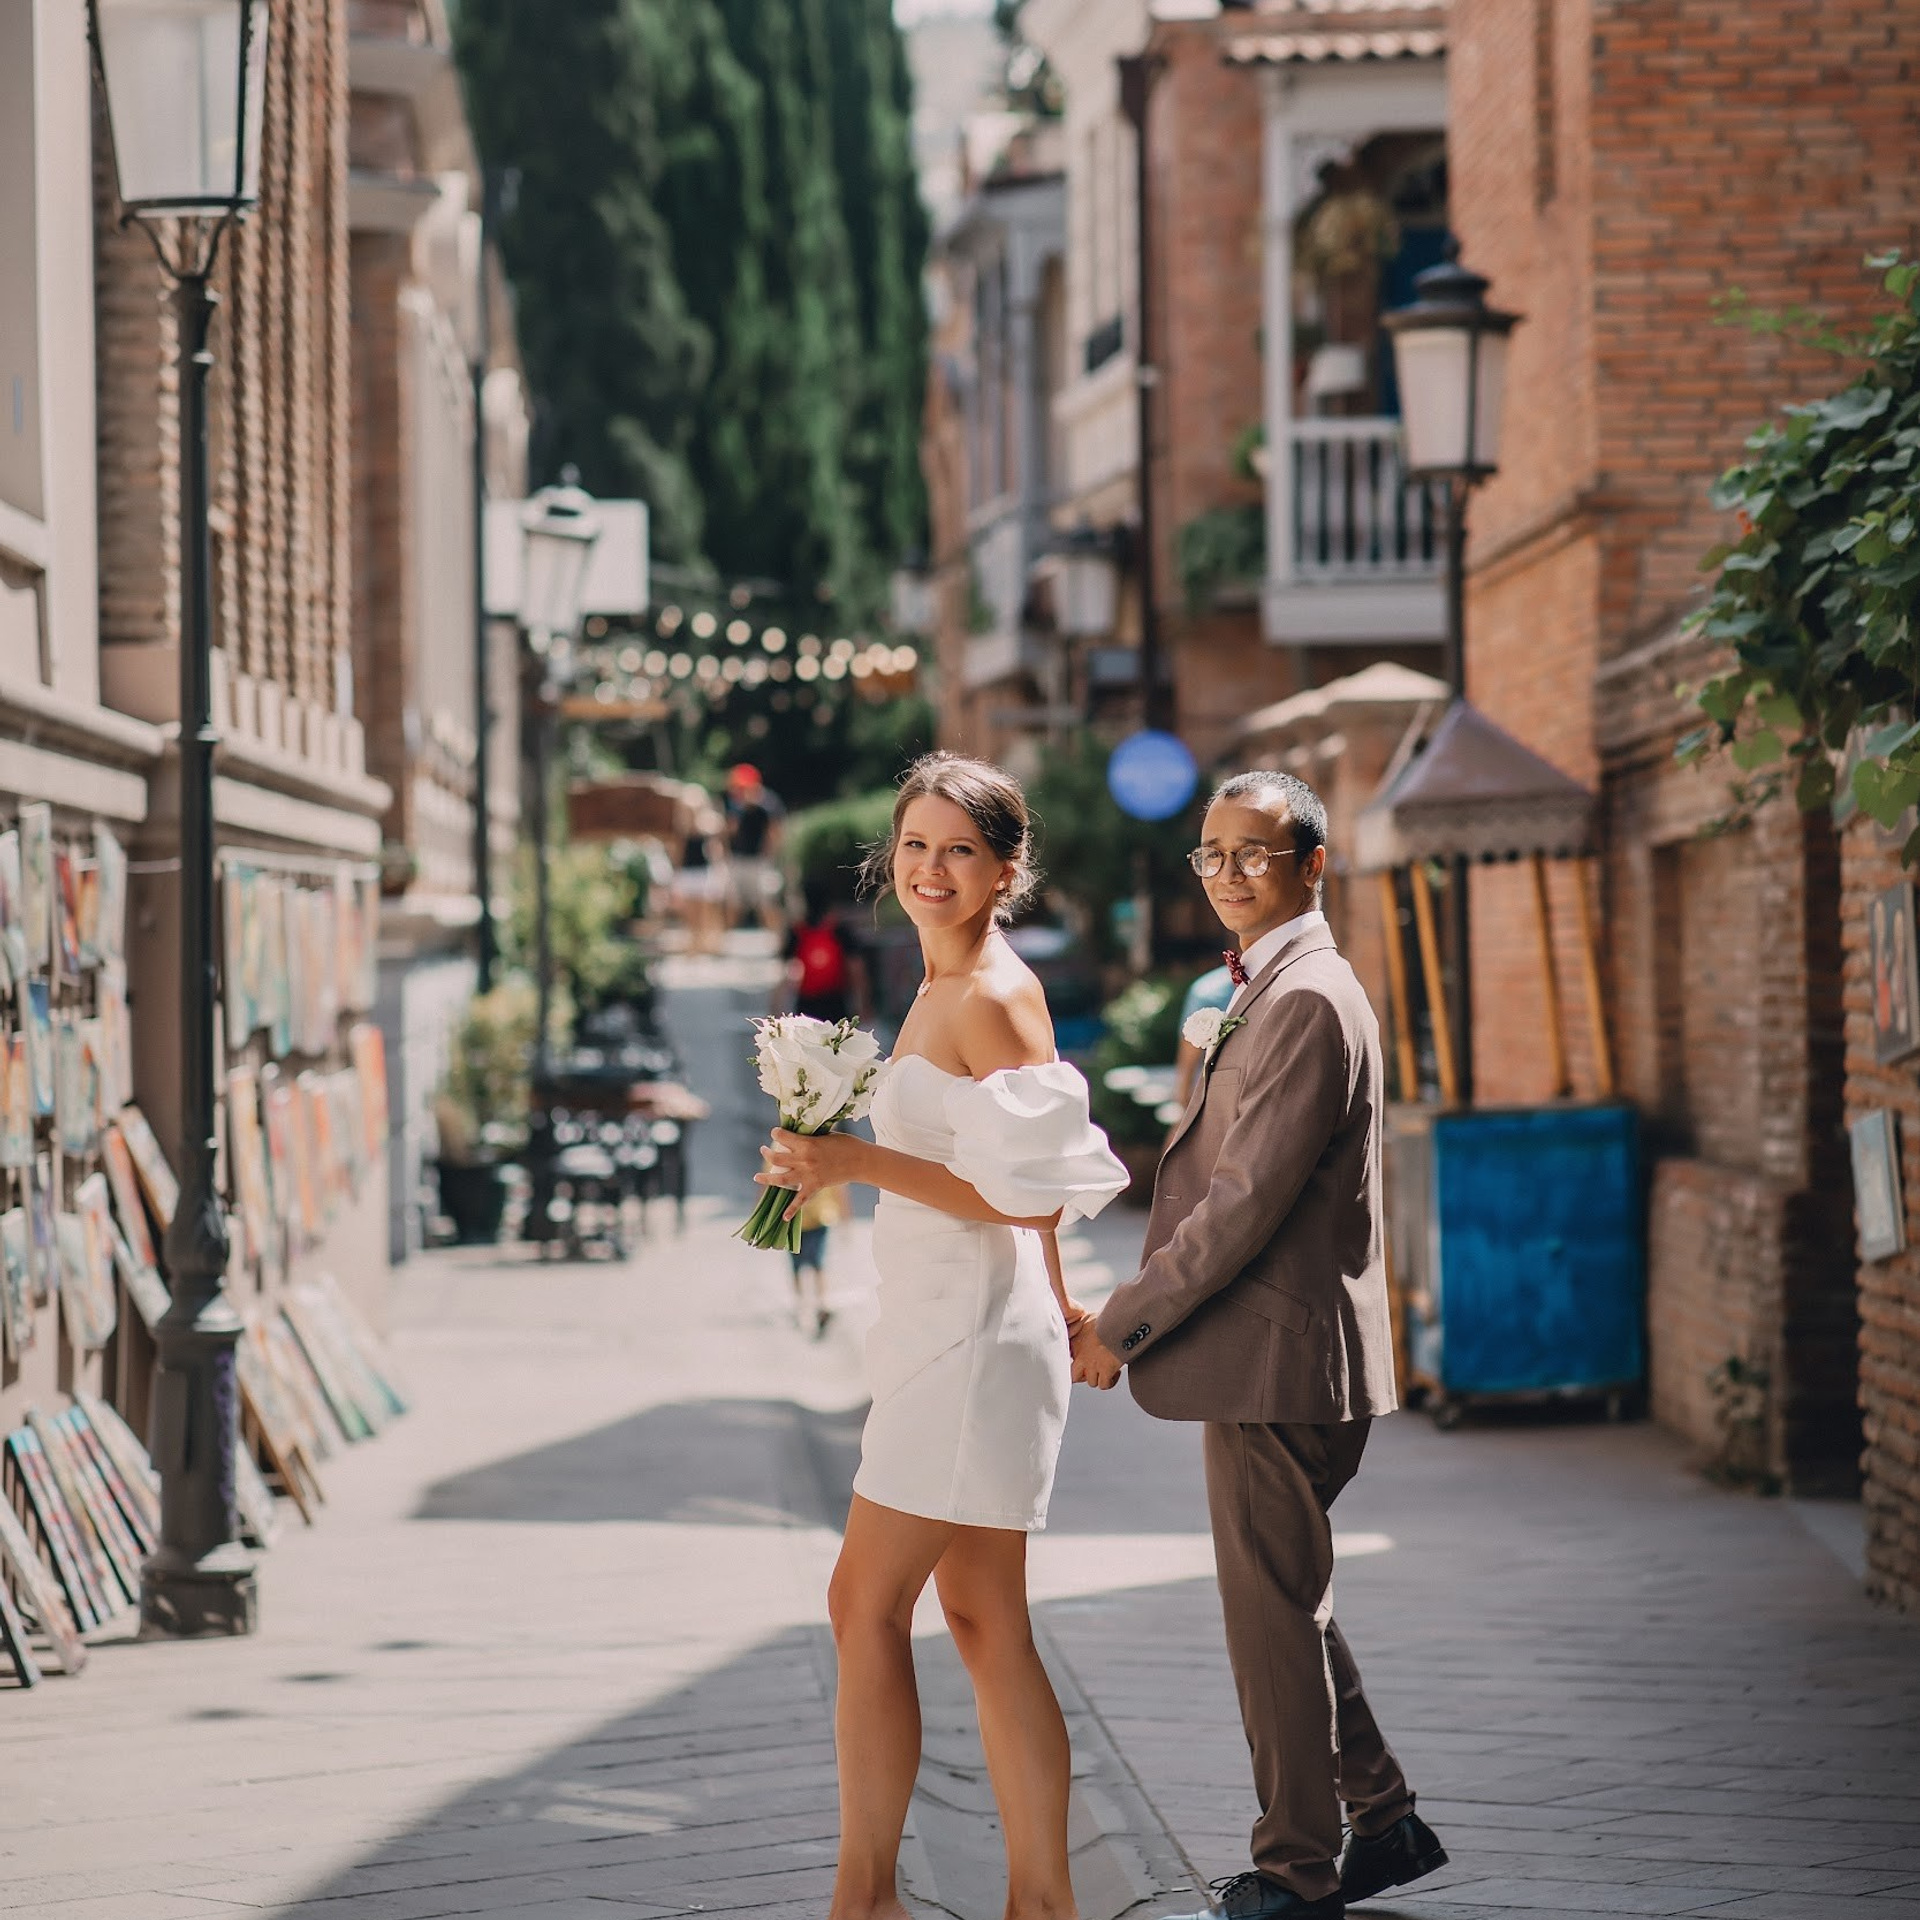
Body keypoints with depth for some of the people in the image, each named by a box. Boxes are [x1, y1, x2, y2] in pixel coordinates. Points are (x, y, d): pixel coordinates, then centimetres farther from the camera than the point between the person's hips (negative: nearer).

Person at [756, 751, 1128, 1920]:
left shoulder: (994, 998, -15)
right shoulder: (946, 988, 14)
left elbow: (1027, 1193, -20)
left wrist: (859, 1162, -20)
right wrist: (1061, 1310, 26)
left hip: (975, 1336, -10)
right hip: (941, 1331, 10)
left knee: (867, 1604, -6)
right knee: (983, 1619, 10)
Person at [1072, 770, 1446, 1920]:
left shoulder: (1309, 1002, -18)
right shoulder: (1272, 990, 16)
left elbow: (1248, 1201, -21)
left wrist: (1123, 1324, -17)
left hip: (1281, 1357, -10)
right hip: (1273, 1356, 10)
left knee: (1275, 1613, -1)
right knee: (1284, 1604, 18)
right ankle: (1386, 1821, 27)